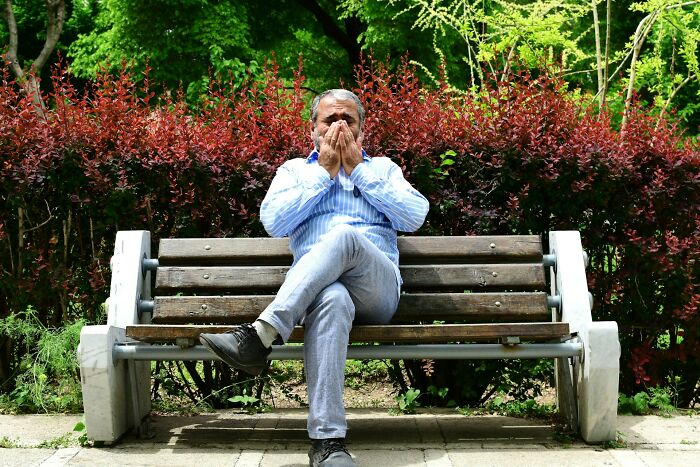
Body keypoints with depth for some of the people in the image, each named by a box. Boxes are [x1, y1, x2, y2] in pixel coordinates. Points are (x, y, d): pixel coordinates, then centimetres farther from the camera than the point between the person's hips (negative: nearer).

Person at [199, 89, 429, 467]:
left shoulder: (383, 168, 25)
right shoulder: (295, 170, 26)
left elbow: (415, 216, 5)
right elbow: (273, 222, 5)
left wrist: (358, 170, 6)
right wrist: (324, 172, 5)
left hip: (378, 288, 1)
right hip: (317, 287, 0)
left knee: (345, 235, -35)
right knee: (332, 300, -41)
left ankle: (259, 336, -43)